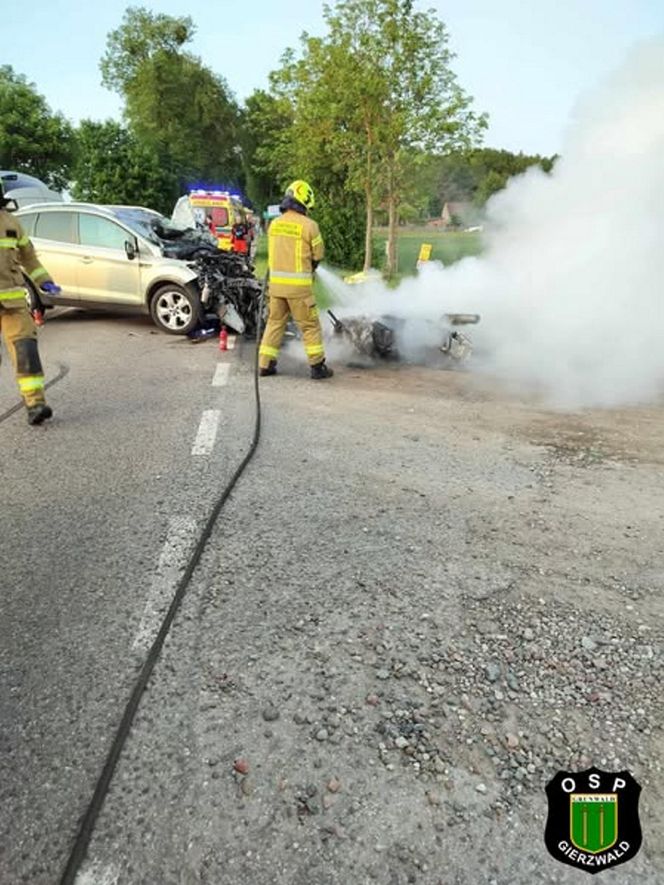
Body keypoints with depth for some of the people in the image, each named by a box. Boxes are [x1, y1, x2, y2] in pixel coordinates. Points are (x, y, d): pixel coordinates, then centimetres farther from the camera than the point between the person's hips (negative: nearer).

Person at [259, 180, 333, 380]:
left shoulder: (274, 224, 7)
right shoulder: (308, 225, -9)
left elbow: (273, 252, 13)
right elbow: (318, 255, 0)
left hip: (276, 281, 5)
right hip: (299, 285, -5)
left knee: (275, 322, 15)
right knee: (310, 325, 5)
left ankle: (265, 364, 16)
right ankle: (318, 367, 10)